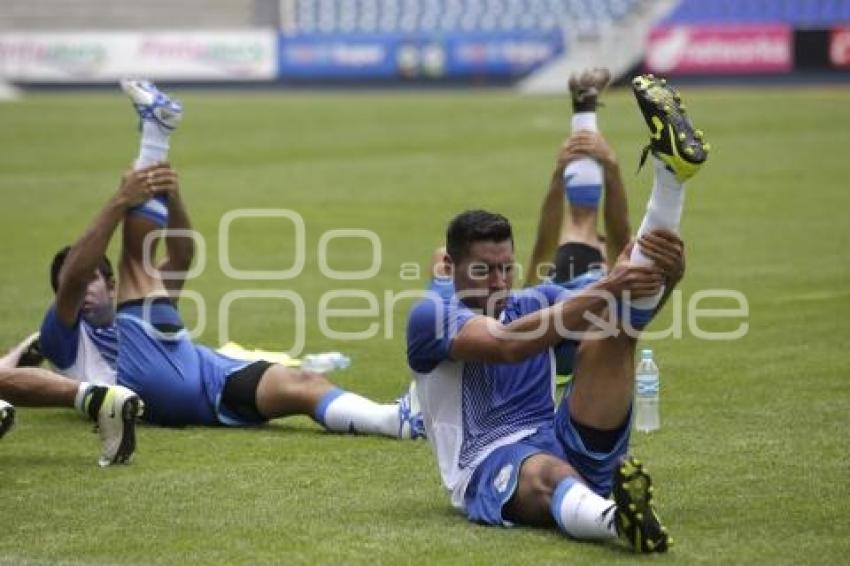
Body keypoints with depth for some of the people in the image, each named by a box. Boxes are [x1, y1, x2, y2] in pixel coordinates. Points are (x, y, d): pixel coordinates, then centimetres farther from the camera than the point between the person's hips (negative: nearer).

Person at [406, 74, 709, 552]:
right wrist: (604, 290, -29)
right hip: (491, 467, -4)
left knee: (613, 326, -12)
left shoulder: (538, 303, 21)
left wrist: (668, 273, -22)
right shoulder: (431, 316, 3)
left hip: (576, 449, 4)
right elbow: (506, 344, -19)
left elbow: (628, 311, 3)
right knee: (546, 474, -43)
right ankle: (616, 519, -77)